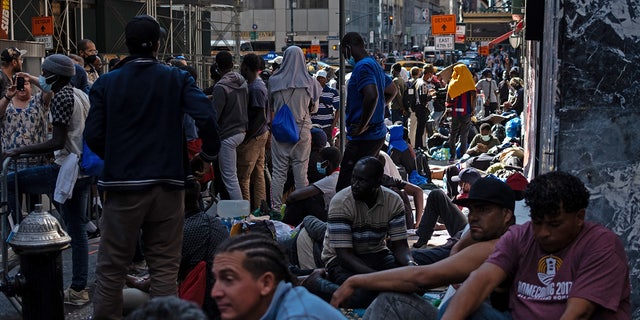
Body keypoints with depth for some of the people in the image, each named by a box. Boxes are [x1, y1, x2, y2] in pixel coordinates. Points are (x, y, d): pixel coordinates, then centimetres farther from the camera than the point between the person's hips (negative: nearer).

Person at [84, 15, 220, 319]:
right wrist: (209, 152, 4)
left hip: (122, 184, 0)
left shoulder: (106, 83, 1)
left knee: (111, 268, 7)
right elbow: (206, 117, -13)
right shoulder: (177, 78, 0)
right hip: (167, 183, 0)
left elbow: (93, 136, -4)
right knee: (165, 267, 7)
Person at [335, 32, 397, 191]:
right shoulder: (375, 65, 18)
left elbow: (372, 96, -30)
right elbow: (392, 90, 33)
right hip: (378, 134, 11)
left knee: (344, 189, -12)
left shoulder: (362, 66, -14)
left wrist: (361, 127, -21)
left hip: (363, 138, -10)